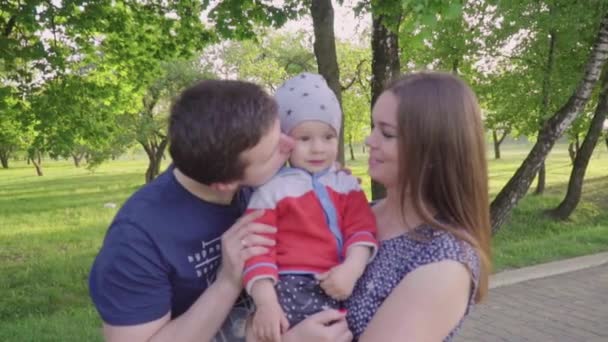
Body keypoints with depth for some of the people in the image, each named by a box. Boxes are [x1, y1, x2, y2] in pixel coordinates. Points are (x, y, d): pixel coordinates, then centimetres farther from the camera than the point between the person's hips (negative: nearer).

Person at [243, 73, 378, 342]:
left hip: (338, 289, 4)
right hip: (291, 290, -4)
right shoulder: (271, 189, 1)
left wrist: (352, 269, -16)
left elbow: (362, 230, 4)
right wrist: (266, 303, -14)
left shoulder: (346, 185, 13)